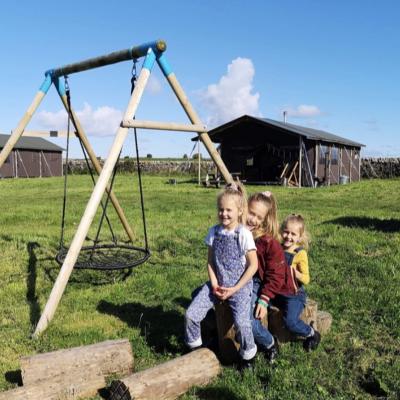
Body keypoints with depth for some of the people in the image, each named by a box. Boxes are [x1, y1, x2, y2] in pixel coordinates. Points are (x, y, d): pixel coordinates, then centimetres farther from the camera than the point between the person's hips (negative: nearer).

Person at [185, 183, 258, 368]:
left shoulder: (244, 234, -11)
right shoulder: (214, 231, 2)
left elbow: (253, 265, -8)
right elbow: (210, 261, 8)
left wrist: (235, 289, -12)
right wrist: (214, 284, -7)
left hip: (240, 285, -4)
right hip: (217, 284, 4)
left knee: (241, 322, -24)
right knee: (191, 314, -9)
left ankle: (247, 355, 6)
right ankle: (194, 347, 19)